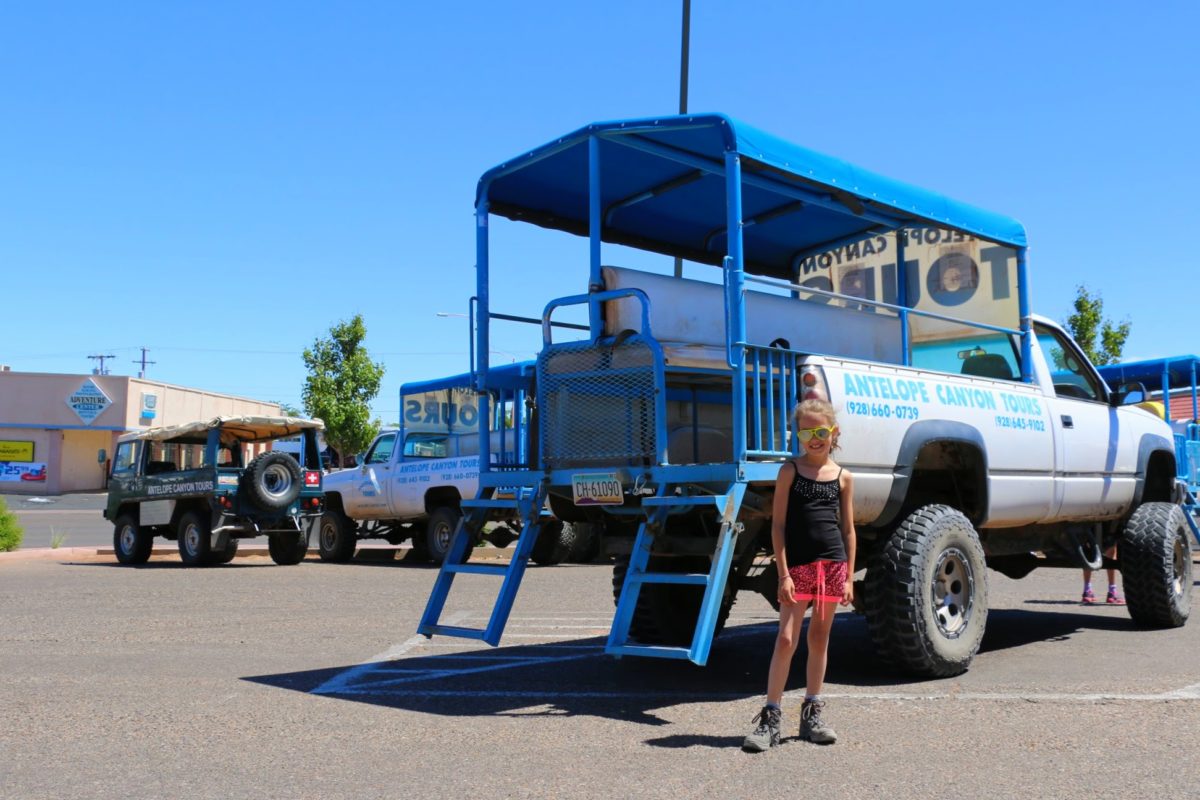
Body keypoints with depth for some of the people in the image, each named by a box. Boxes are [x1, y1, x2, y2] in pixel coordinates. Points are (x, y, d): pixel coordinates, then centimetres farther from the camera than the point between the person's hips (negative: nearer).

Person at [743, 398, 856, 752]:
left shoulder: (843, 477, 8)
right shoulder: (790, 470, 1)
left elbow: (848, 529, 11)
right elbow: (778, 525, -2)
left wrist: (849, 577, 6)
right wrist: (783, 573, -9)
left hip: (833, 564, 3)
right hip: (797, 564, -3)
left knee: (820, 639, 11)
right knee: (786, 639, -7)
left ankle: (812, 713, 22)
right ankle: (770, 717, -2)